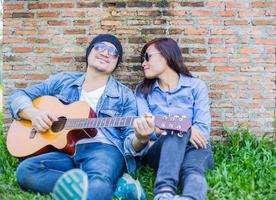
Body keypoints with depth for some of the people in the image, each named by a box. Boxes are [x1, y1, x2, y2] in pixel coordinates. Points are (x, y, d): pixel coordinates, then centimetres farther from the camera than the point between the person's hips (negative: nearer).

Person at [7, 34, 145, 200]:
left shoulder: (125, 96, 12)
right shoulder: (63, 81, 18)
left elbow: (129, 139, 4)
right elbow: (18, 96, 19)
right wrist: (33, 113, -4)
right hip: (64, 150, 3)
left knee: (98, 180, -37)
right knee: (26, 170, -28)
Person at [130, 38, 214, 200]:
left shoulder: (196, 86, 7)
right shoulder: (143, 91, 12)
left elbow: (203, 129, -5)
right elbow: (146, 129, -3)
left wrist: (161, 128, -19)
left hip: (195, 147, 0)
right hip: (159, 151, 0)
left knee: (192, 170, -37)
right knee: (178, 130, -35)